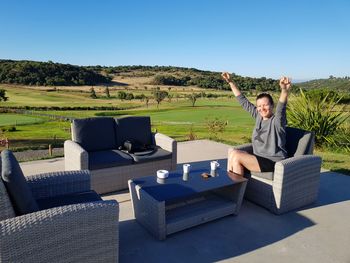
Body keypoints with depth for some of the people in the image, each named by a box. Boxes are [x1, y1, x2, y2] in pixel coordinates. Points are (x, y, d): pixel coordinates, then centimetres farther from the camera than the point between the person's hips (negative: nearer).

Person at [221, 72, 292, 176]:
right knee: (233, 153, -12)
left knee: (236, 156, -20)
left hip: (273, 162, -7)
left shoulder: (277, 120, -11)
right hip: (258, 158, 7)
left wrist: (285, 90, -54)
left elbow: (281, 107, -33)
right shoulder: (258, 116, 8)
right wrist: (230, 82, 12)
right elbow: (243, 101, 12)